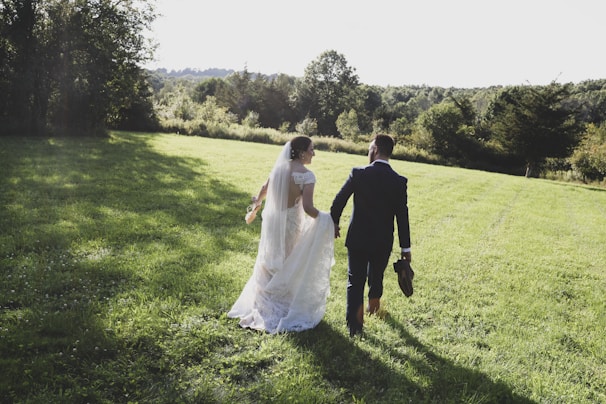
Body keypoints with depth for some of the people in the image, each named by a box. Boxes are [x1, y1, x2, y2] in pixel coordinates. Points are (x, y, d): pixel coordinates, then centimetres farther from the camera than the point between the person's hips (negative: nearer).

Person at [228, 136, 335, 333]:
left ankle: (264, 305, 37)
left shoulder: (279, 167, -1)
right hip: (290, 226, -6)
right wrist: (325, 219, -13)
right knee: (290, 267, 14)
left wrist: (254, 208, 28)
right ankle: (285, 307, 29)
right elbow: (308, 208, -27)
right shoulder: (306, 175, -20)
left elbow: (263, 191, 12)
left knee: (270, 263, 21)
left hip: (272, 222, 6)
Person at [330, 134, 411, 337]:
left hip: (357, 238, -2)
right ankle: (373, 304, 47)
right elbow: (402, 216, -7)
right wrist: (405, 247, 1)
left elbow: (339, 200, -4)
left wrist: (334, 222, 14)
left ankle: (354, 324, 3)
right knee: (376, 276, 24)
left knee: (355, 281, 6)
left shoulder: (358, 174, -12)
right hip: (383, 242, 2)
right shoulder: (399, 181, -9)